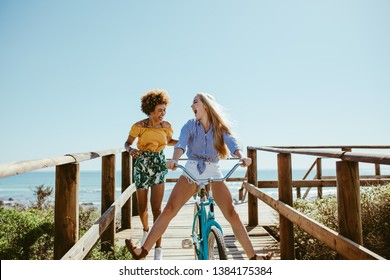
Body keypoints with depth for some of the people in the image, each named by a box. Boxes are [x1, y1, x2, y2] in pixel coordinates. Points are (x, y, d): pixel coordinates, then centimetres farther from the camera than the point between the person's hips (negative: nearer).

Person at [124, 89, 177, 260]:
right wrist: (131, 150, -25)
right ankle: (146, 230, 44)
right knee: (142, 208, 11)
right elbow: (127, 143, -2)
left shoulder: (166, 126, -4)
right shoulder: (139, 126, -12)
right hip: (142, 166, 0)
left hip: (158, 166, 0)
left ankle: (158, 248, -4)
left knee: (156, 208, -10)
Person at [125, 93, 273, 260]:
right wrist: (174, 159, -39)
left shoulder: (220, 128, 3)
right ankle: (143, 251, -1)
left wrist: (242, 157, -38)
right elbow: (181, 143, -17)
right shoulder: (190, 125, 2)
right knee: (169, 209, -9)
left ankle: (253, 256, 3)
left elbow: (232, 143, -16)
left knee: (232, 214, -7)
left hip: (213, 173, 0)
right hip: (191, 171, 0)